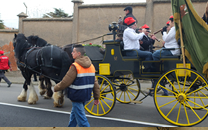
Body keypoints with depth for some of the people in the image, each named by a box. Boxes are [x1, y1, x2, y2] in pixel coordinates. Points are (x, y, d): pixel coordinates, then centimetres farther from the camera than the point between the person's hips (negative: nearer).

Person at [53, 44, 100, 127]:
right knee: (74, 114, 26)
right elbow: (95, 83, 7)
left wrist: (56, 88, 2)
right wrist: (96, 97, 12)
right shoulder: (91, 66, 5)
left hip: (77, 96, -8)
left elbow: (65, 82, -15)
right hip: (86, 96, 8)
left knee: (81, 119, 0)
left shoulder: (75, 66, -19)